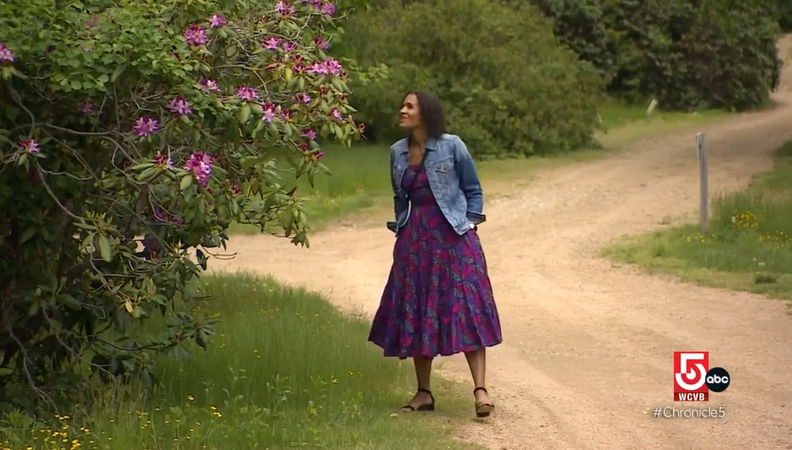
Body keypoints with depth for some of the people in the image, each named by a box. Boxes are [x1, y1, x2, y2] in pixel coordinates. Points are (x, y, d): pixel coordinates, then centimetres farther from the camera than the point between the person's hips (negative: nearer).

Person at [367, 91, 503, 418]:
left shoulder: (451, 146, -5)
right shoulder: (397, 153, 8)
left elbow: (473, 190, 1)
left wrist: (469, 225, -5)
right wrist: (401, 229, 12)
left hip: (452, 237, -5)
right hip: (414, 242, 5)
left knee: (466, 310, -9)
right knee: (415, 314, 6)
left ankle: (480, 389, -11)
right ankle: (424, 392, 15)